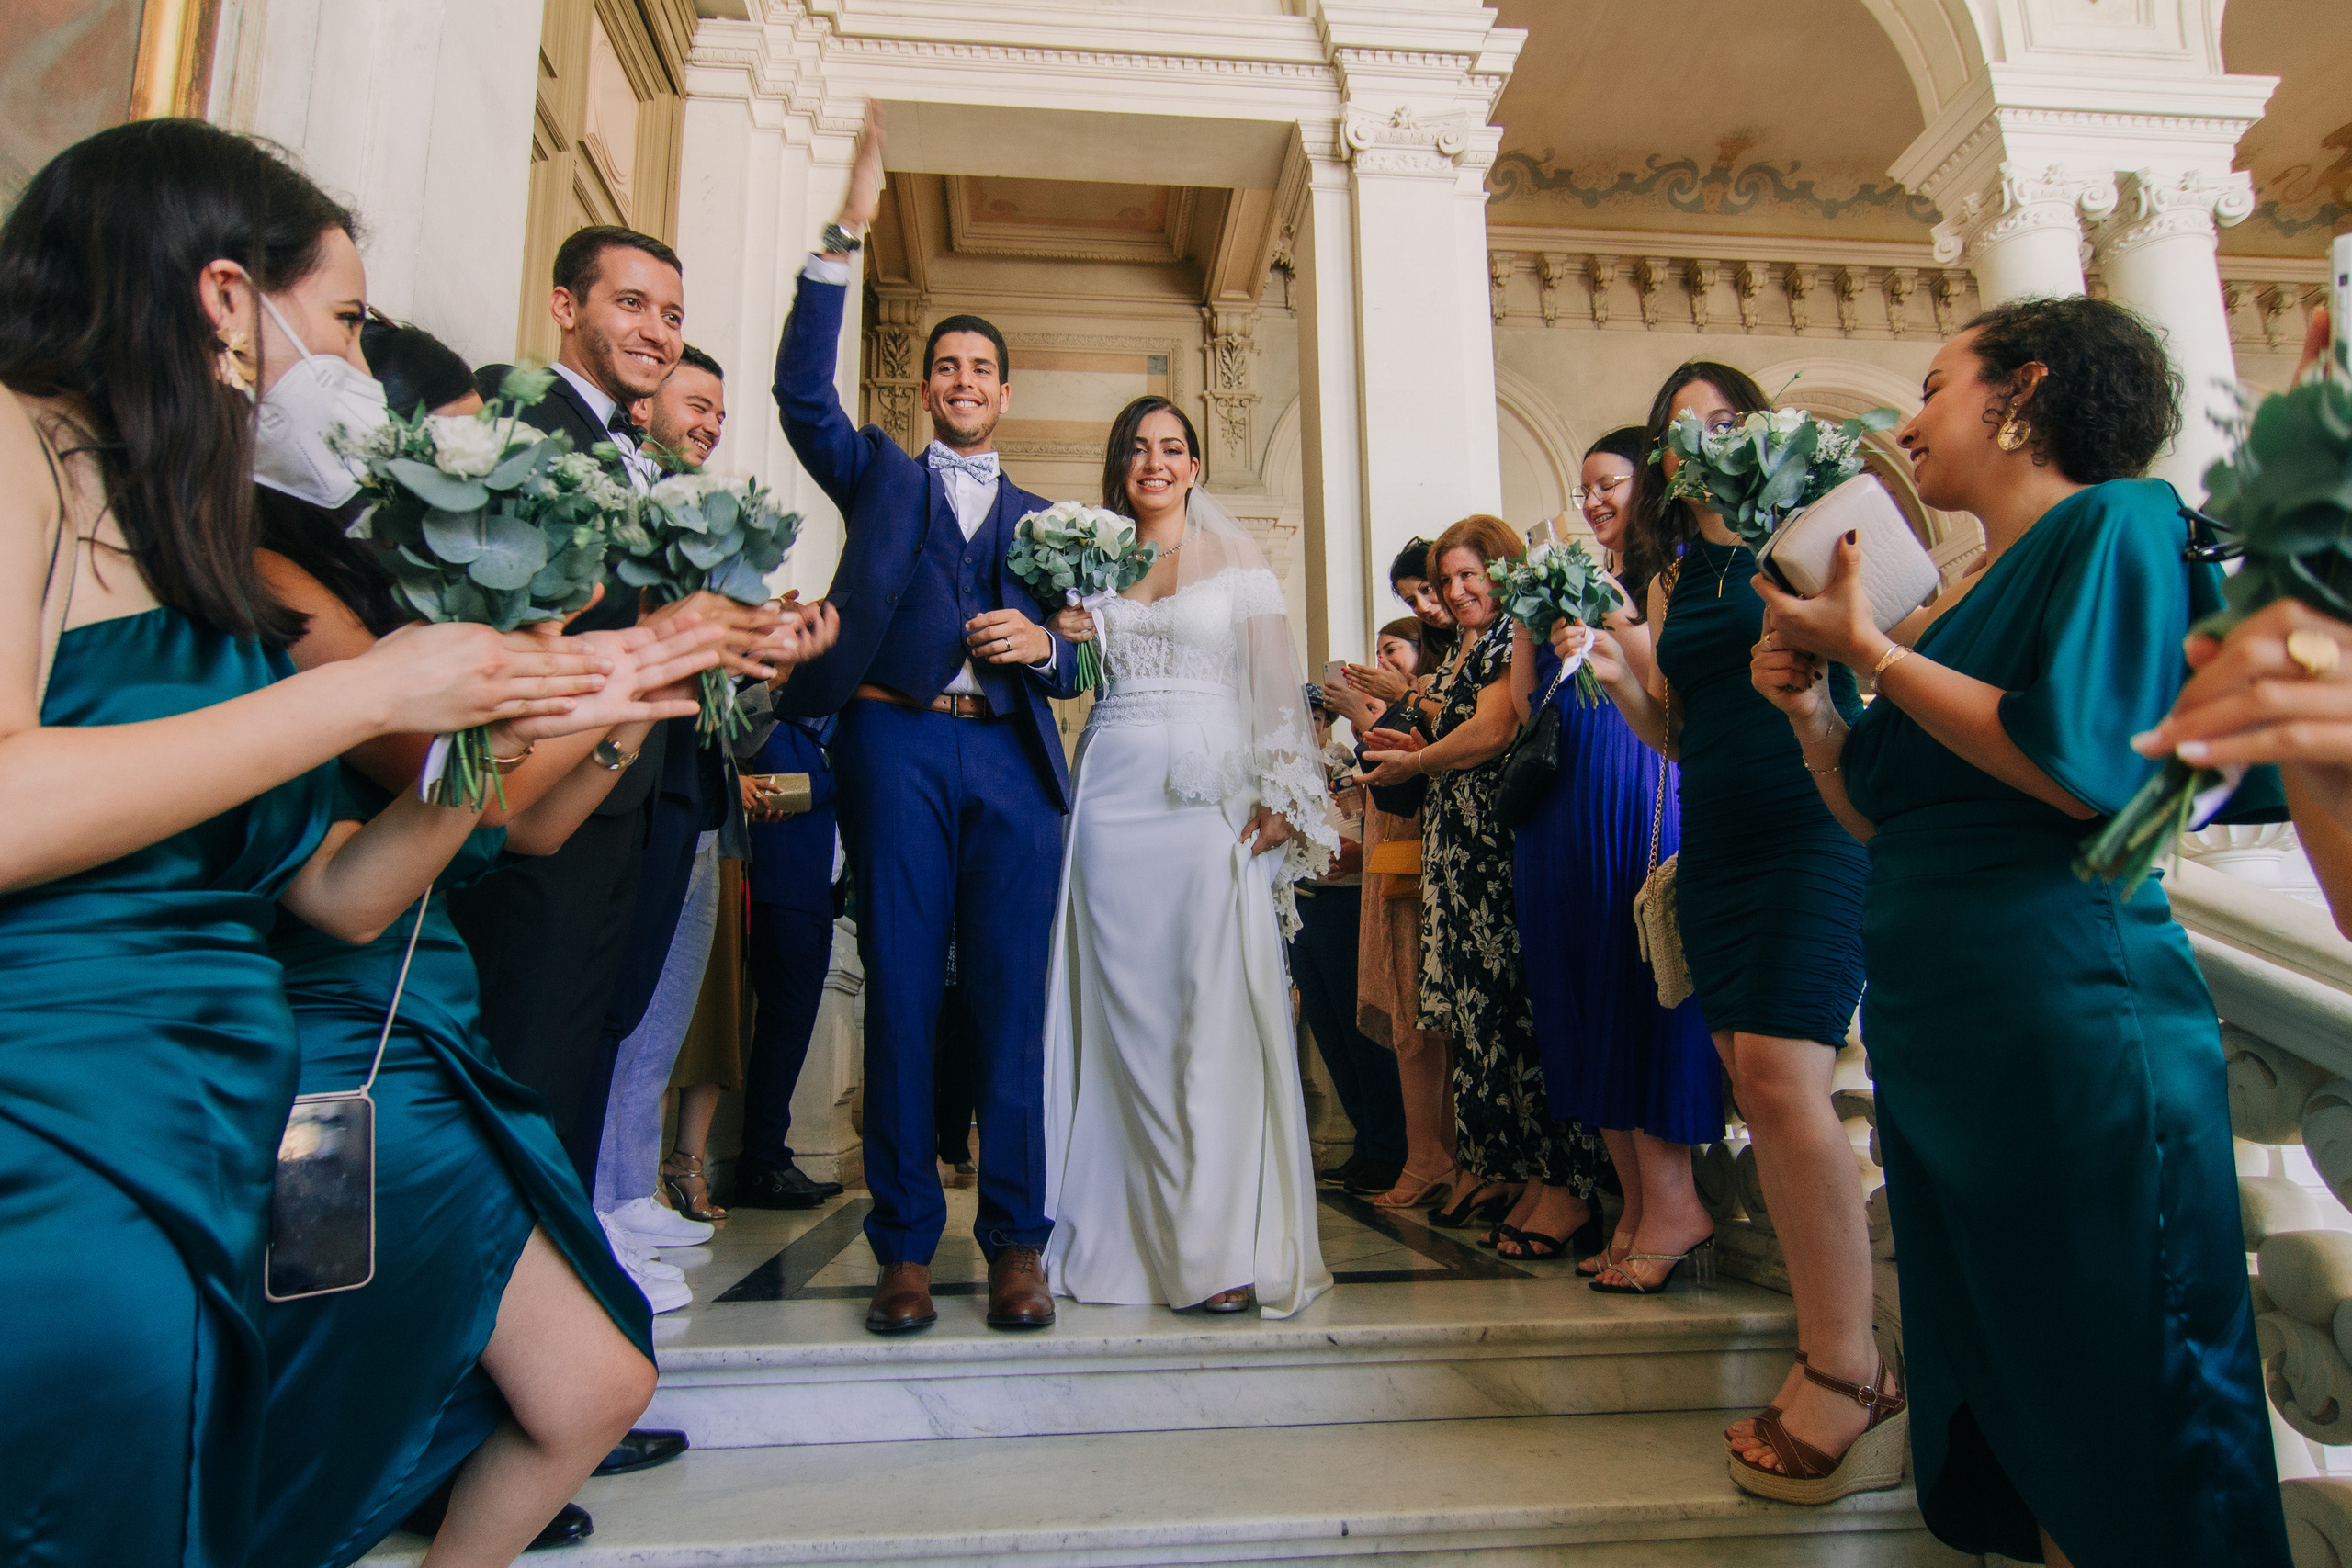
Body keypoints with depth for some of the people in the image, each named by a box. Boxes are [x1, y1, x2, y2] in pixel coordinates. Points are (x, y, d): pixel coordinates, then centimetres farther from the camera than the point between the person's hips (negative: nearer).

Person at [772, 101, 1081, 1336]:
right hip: (898, 746, -1)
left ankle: (1016, 1243, 8)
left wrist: (1041, 645, -6)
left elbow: (1070, 666, 18)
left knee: (1013, 1004, -1)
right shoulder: (878, 475, 17)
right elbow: (803, 393, -1)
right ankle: (905, 1245, 9)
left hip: (1014, 767, 2)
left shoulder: (1042, 516, 21)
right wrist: (845, 236, -7)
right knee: (900, 999, -1)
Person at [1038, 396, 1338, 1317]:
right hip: (1113, 793, 2)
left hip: (1212, 799, -2)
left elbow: (1277, 689, 3)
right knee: (1123, 1013, 2)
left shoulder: (1238, 564, 10)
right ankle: (1125, 1234, 12)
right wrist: (1059, 634, 1)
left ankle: (1224, 1247, -4)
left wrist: (1277, 801, -7)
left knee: (1217, 1013, -9)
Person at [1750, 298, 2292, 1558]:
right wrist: (1808, 709, 3)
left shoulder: (2119, 522, -5)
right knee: (1997, 1379, 18)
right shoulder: (1969, 595, 17)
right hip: (1936, 1026, 8)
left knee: (2111, 1408, 4)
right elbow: (1883, 817, 18)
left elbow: (2085, 768, -20)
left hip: (2071, 1019, -8)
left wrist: (1869, 647, -12)